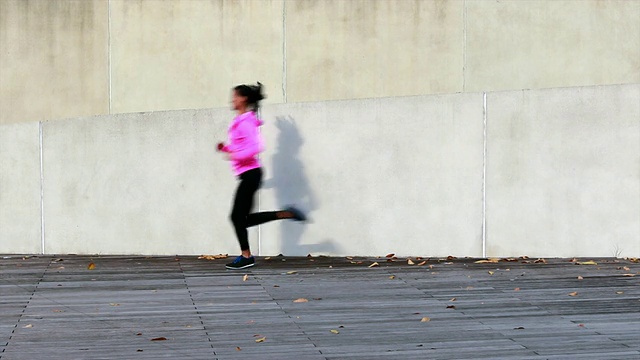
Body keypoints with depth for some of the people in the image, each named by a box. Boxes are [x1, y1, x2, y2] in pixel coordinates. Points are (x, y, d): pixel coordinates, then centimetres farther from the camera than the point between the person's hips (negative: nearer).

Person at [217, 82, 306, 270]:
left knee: (238, 216, -4)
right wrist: (226, 148, 11)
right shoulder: (241, 121, 17)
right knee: (243, 218, 9)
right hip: (248, 174, 10)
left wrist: (237, 156, -24)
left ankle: (246, 256, 3)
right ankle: (286, 214, 9)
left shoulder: (246, 122, -13)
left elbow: (256, 146, -23)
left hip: (250, 173, -10)